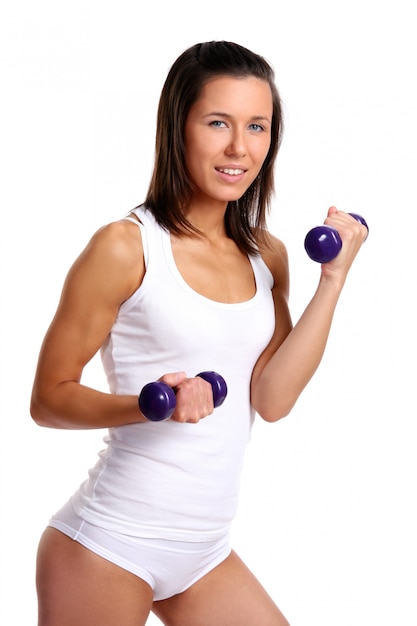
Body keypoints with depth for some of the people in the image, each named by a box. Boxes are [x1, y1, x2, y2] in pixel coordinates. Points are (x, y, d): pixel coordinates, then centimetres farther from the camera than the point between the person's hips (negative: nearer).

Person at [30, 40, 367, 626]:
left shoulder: (268, 258, 7)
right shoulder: (125, 247, -11)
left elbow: (273, 399, -4)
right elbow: (48, 398, -9)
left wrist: (333, 278, -6)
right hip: (109, 549, -5)